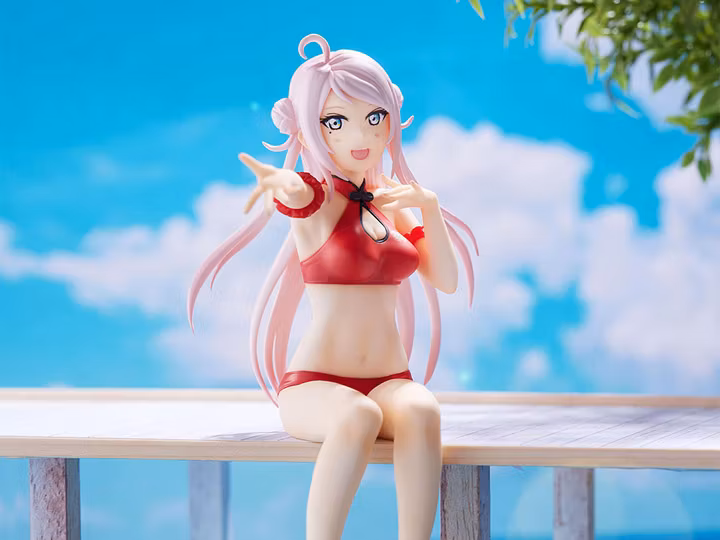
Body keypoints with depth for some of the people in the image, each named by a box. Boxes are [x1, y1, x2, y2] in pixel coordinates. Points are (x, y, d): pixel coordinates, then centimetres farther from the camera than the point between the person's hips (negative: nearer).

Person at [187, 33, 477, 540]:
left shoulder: (390, 201, 13)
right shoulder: (315, 197, -3)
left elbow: (446, 280, 7)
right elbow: (296, 193, -28)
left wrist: (429, 205, -7)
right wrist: (278, 183, -53)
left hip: (390, 379, 4)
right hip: (315, 384, -4)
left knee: (420, 410, -32)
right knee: (358, 416, -38)